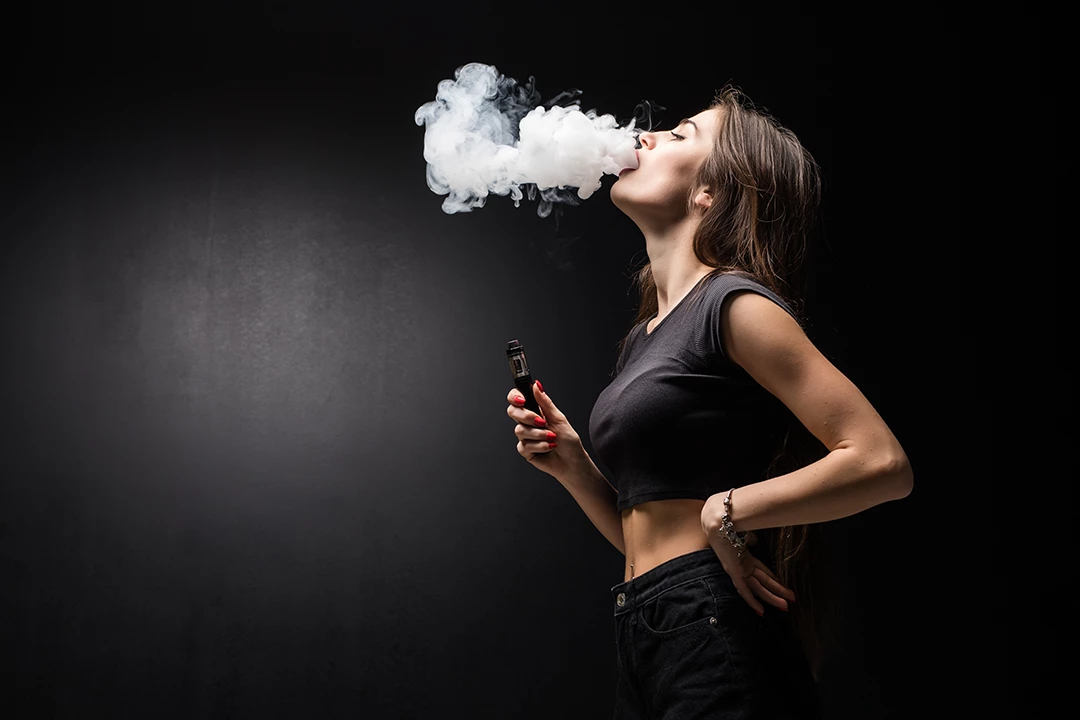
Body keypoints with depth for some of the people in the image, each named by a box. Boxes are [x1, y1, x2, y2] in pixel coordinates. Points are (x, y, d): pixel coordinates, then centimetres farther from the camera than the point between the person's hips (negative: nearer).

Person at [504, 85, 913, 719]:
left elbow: (882, 463, -18)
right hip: (644, 643, 8)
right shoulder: (645, 335, 17)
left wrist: (726, 513, -13)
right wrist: (572, 464, 4)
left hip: (714, 641, -8)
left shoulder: (736, 302, -8)